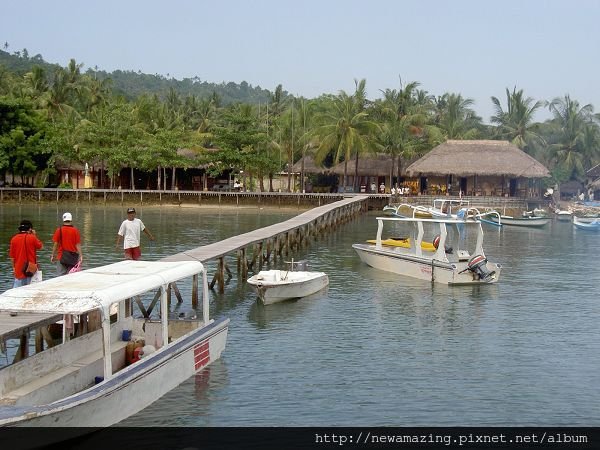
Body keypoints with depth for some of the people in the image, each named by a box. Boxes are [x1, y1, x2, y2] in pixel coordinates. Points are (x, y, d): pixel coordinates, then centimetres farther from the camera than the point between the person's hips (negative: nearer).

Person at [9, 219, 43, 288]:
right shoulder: (32, 237, -11)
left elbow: (12, 256, 5)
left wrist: (14, 267, 18)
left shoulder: (14, 239, -3)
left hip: (19, 269, 2)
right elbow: (40, 246, 6)